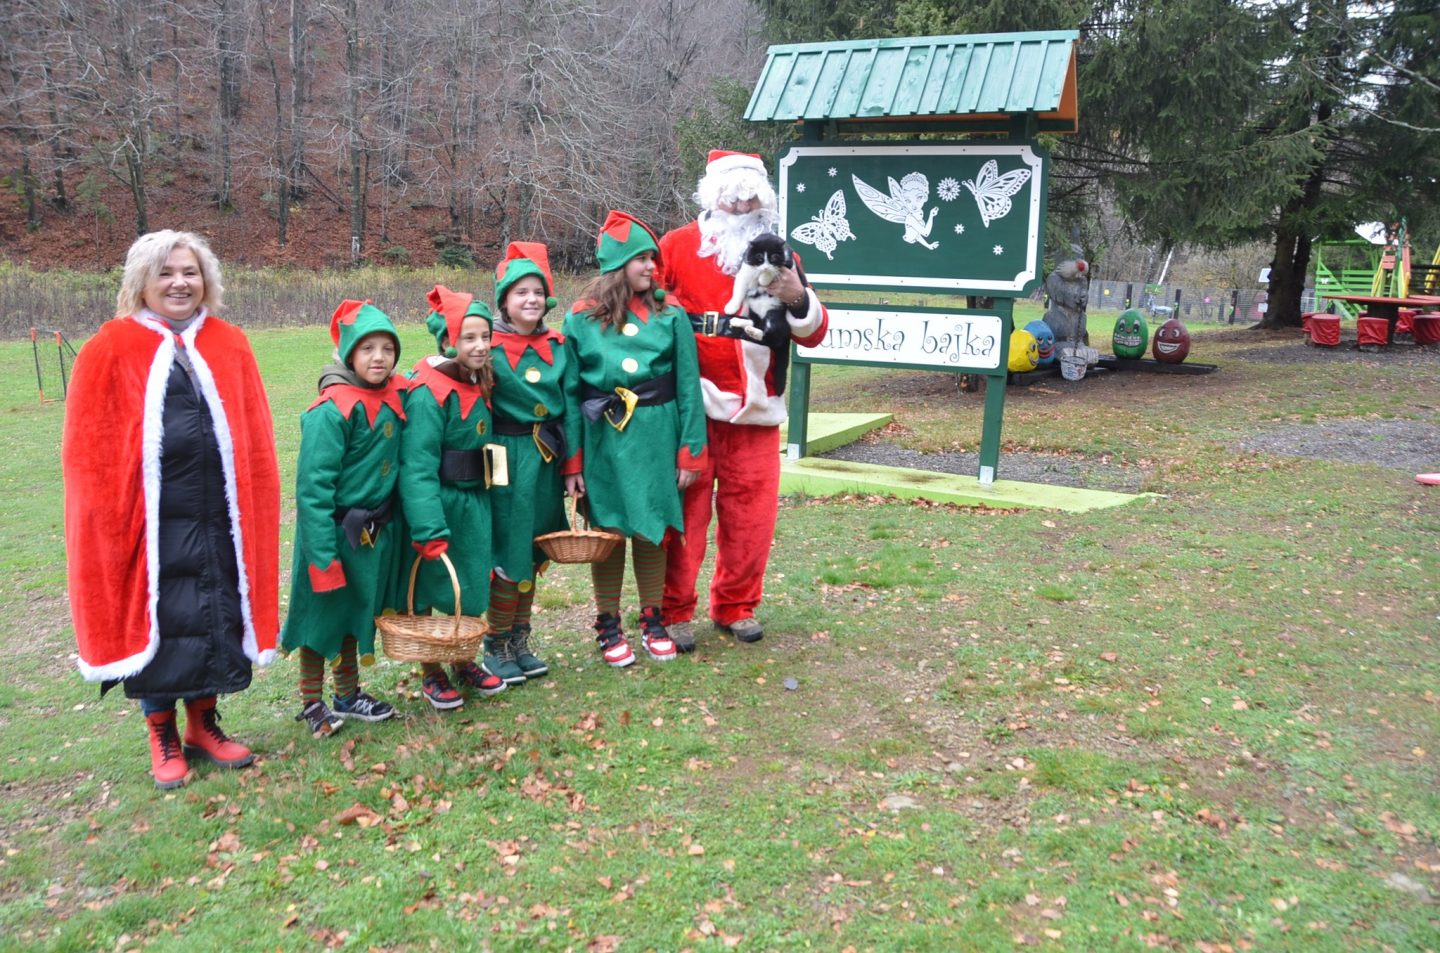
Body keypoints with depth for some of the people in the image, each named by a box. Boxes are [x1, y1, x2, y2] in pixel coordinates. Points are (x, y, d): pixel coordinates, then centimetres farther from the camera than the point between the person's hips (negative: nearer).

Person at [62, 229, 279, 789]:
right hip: (150, 518, -3)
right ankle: (163, 738, 23)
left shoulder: (230, 346, 7)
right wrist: (109, 514, -8)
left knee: (214, 618, 11)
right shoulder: (111, 349, -2)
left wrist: (254, 507, 3)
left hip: (218, 516, 3)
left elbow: (255, 442, 8)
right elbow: (88, 450, -3)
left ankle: (204, 725, 29)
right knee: (154, 621, 6)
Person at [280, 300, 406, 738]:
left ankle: (348, 696, 37)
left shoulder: (396, 397, 0)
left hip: (376, 532, 6)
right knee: (323, 614, 9)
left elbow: (402, 463, 13)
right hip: (336, 532, -6)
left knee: (355, 612, 20)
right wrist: (323, 554, -22)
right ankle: (312, 704, 26)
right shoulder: (332, 409, -20)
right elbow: (313, 487, -21)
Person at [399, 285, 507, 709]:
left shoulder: (479, 384, 6)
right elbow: (418, 466, -24)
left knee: (471, 587, 15)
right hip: (436, 503, -7)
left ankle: (464, 662, 34)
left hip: (473, 503, 7)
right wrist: (429, 528, -30)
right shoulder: (429, 391, -19)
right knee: (427, 590, 7)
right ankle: (431, 674, 23)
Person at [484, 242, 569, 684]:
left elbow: (568, 406, 12)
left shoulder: (556, 345, 8)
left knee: (533, 555, 13)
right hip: (507, 460, -5)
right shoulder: (489, 346, -7)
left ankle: (520, 642, 26)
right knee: (509, 557, -1)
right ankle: (495, 647, 15)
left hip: (546, 460, 5)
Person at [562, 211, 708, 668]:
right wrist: (571, 462, -3)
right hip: (604, 438, 0)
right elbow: (569, 393, 0)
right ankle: (608, 626, 24)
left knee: (653, 529, 9)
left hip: (656, 437, 1)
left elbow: (688, 387, -1)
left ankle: (652, 620, 27)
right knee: (608, 531, 8)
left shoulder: (670, 316, -1)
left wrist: (690, 453, -4)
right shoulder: (582, 318, -1)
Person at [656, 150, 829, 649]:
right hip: (690, 407, -3)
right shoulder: (678, 245, 3)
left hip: (755, 410, 3)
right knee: (684, 510, 0)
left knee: (751, 513, 6)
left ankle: (736, 605, 23)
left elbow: (813, 333, 9)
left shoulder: (778, 256, 12)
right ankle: (673, 611, 13)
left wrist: (797, 299, -11)